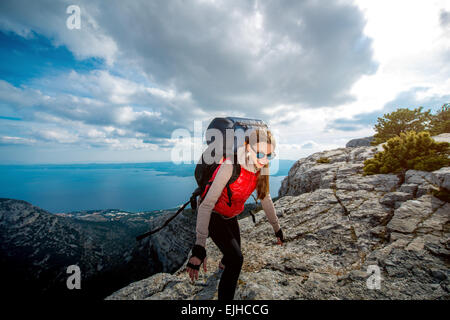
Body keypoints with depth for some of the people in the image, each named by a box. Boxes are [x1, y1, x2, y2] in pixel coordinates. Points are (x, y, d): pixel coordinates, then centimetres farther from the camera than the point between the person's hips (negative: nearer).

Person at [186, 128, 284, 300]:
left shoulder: (260, 168, -13)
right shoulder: (231, 166, -34)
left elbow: (265, 199, 2)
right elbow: (207, 204, -38)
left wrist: (277, 227, 10)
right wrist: (199, 247, -43)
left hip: (231, 215, 6)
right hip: (213, 215, -6)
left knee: (235, 251, 24)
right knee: (236, 259, -17)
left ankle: (224, 264, 61)